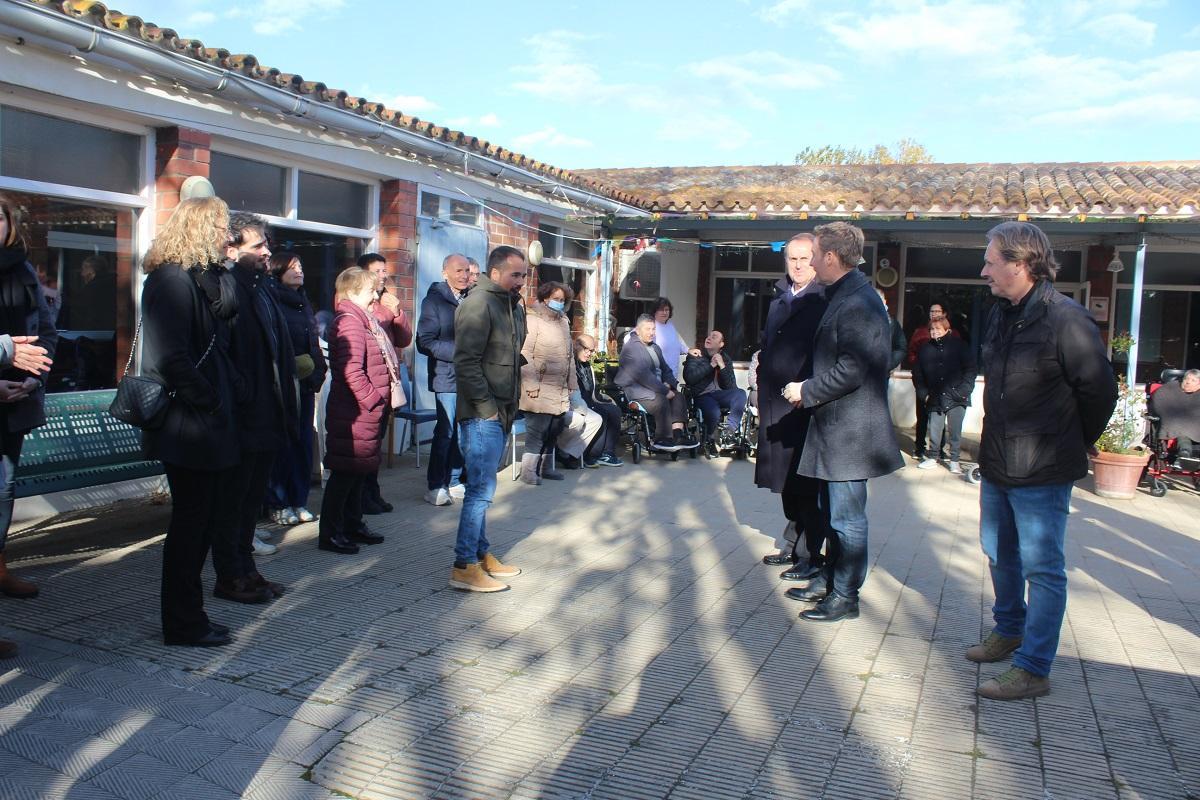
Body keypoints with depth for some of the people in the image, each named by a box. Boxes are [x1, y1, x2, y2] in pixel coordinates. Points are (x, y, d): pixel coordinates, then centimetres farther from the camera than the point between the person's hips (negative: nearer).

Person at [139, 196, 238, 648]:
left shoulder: (193, 278, 17)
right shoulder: (172, 280, -15)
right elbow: (170, 357, -24)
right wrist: (210, 402, -17)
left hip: (206, 427, 10)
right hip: (190, 427, -10)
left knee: (203, 522, 16)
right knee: (192, 525, 1)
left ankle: (186, 617, 28)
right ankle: (183, 625, 14)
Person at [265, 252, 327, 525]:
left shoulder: (304, 302, 18)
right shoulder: (273, 300, -6)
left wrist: (317, 371, 10)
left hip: (305, 383, 7)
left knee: (303, 441, 9)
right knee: (282, 443, -2)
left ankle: (299, 502, 17)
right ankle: (278, 505, 7)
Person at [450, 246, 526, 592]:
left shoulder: (514, 306, 15)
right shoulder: (478, 303, -13)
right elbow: (466, 362, -19)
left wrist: (511, 404, 13)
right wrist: (485, 407, -17)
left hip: (500, 413, 9)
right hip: (482, 414, -9)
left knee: (482, 488, 16)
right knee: (482, 488, -7)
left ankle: (481, 555, 25)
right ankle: (464, 567, 1)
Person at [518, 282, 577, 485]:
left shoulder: (564, 322, 18)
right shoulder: (533, 320, -7)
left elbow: (569, 356, 23)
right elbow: (525, 354, -14)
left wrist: (571, 383, 19)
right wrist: (531, 384, -18)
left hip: (560, 390, 8)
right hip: (540, 388, -8)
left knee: (555, 428, 12)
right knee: (537, 428, -8)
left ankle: (545, 467, 24)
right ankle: (528, 470, 1)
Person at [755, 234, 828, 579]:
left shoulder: (825, 302, -10)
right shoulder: (780, 297, 14)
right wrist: (760, 366, 14)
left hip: (807, 405, -7)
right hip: (777, 402, 8)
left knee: (806, 483, -1)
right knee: (786, 478, 16)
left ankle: (812, 557, 10)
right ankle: (791, 546, 29)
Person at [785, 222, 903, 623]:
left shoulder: (858, 304, -19)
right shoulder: (845, 297, 14)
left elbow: (851, 371, -25)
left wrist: (806, 391, -14)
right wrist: (809, 390, 13)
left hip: (849, 430, -11)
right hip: (835, 425, 11)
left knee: (846, 518, 1)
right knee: (832, 514, 20)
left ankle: (845, 596, 13)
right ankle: (830, 581, 33)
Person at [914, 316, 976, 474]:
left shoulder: (959, 345, 1)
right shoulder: (925, 349, 7)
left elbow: (970, 369, 0)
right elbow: (917, 374, 13)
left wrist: (964, 390, -8)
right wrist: (924, 394, 5)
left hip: (956, 398, -2)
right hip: (935, 399, 2)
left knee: (955, 431, 2)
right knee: (934, 430, 4)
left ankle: (954, 461, 13)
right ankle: (932, 458, 19)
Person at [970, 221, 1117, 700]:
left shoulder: (1066, 320, -19)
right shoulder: (1001, 315, 6)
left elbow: (1100, 393, -13)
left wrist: (1071, 443, -1)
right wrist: (999, 442, 15)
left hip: (1041, 474, -9)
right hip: (997, 464, 9)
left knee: (1041, 567, 1)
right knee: (1000, 555, 21)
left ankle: (1033, 670, 9)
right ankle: (1009, 632, 41)